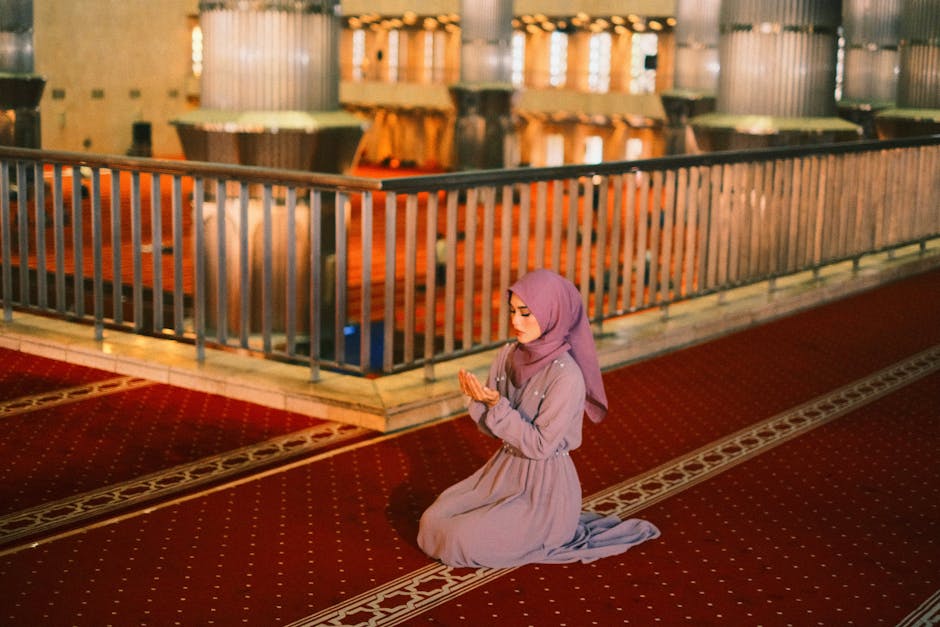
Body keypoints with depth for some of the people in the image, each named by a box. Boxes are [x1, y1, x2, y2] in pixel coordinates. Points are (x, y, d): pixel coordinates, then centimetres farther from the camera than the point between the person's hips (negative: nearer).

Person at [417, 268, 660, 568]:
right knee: (433, 521, 0)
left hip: (546, 485, -7)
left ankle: (552, 535, 6)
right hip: (505, 470, 7)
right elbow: (493, 428, 3)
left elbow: (540, 445, -20)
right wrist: (479, 400, -18)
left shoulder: (566, 376, -23)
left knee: (466, 541, -16)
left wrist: (497, 405, -24)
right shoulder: (508, 355, -2)